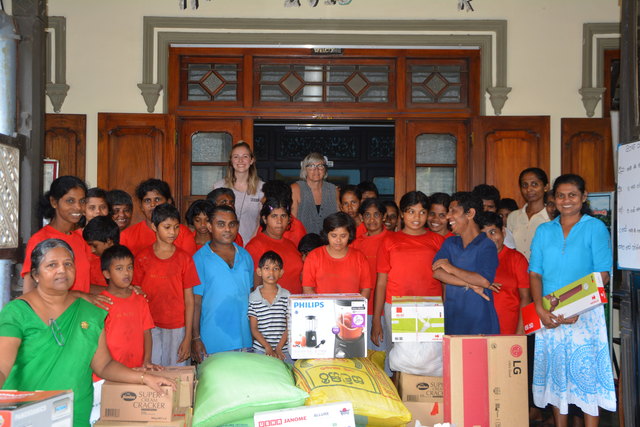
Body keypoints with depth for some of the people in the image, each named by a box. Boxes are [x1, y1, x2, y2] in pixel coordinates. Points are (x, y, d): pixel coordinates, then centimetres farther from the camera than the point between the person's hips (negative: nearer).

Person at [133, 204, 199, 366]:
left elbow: (189, 299, -1)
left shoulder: (184, 258, -1)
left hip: (176, 329, 0)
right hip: (149, 328, 0)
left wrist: (188, 338, -5)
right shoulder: (142, 257, 1)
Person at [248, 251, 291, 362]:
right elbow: (254, 328, 2)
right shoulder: (253, 297, 3)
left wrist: (278, 348, -7)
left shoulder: (286, 295, 4)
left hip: (283, 349, 1)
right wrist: (268, 347, -9)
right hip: (260, 349, -1)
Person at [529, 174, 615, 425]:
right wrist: (540, 308, -9)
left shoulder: (595, 228, 1)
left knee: (587, 373, -2)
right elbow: (535, 273, 7)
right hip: (550, 316, 4)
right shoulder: (543, 231, 12)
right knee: (556, 374, 9)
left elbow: (602, 275, -6)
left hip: (585, 315, -3)